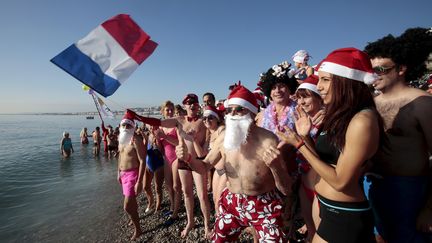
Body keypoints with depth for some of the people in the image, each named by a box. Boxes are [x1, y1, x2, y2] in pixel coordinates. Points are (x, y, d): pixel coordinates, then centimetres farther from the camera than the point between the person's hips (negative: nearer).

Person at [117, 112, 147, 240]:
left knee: (127, 206, -8)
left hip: (133, 174, -8)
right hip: (123, 173, 8)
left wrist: (139, 182, -26)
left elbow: (142, 161, -23)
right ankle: (135, 217, 50)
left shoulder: (136, 140, -21)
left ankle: (138, 229, 14)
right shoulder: (121, 138, 5)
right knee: (131, 200, 25)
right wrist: (119, 172, 21)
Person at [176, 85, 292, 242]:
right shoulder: (223, 137, -10)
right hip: (231, 203, 5)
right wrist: (188, 157, -15)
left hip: (264, 207, -4)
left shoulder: (268, 140, -24)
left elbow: (286, 190, -19)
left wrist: (275, 166, -40)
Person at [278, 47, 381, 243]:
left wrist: (299, 144, -21)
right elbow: (326, 160, 6)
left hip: (344, 216, -8)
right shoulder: (340, 116, 5)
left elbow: (340, 181, -23)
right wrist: (304, 137, -2)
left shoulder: (362, 120, -22)